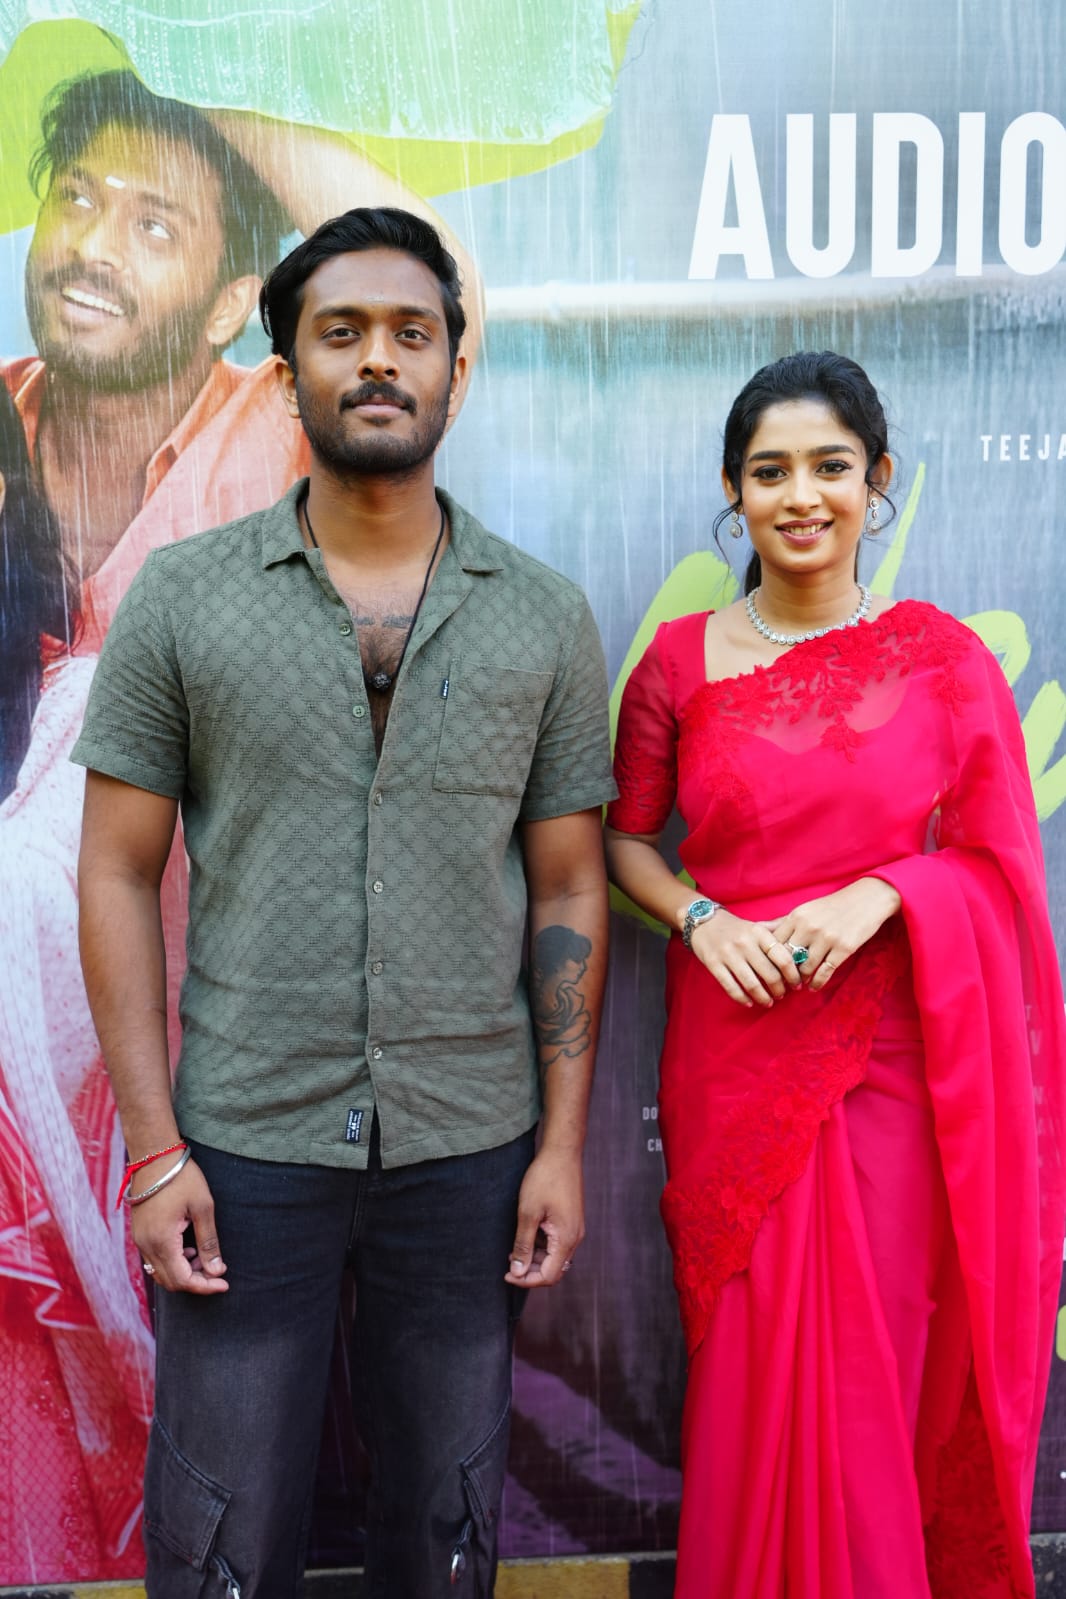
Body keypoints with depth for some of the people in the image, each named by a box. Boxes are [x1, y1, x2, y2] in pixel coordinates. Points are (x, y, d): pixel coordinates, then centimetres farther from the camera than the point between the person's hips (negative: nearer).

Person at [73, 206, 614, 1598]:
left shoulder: (546, 619, 1)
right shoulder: (182, 597, -2)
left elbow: (570, 891, 3)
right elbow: (119, 875, -1)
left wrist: (563, 1142, 0)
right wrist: (152, 1146, -7)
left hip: (467, 1146, 1)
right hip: (245, 1144, -1)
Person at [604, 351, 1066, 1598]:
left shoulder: (944, 656, 0)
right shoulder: (679, 660, 2)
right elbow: (622, 837, 9)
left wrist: (880, 895, -16)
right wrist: (701, 918, -9)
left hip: (896, 1055, 0)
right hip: (736, 1054, 1)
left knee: (876, 1369, 7)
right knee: (751, 1375, 9)